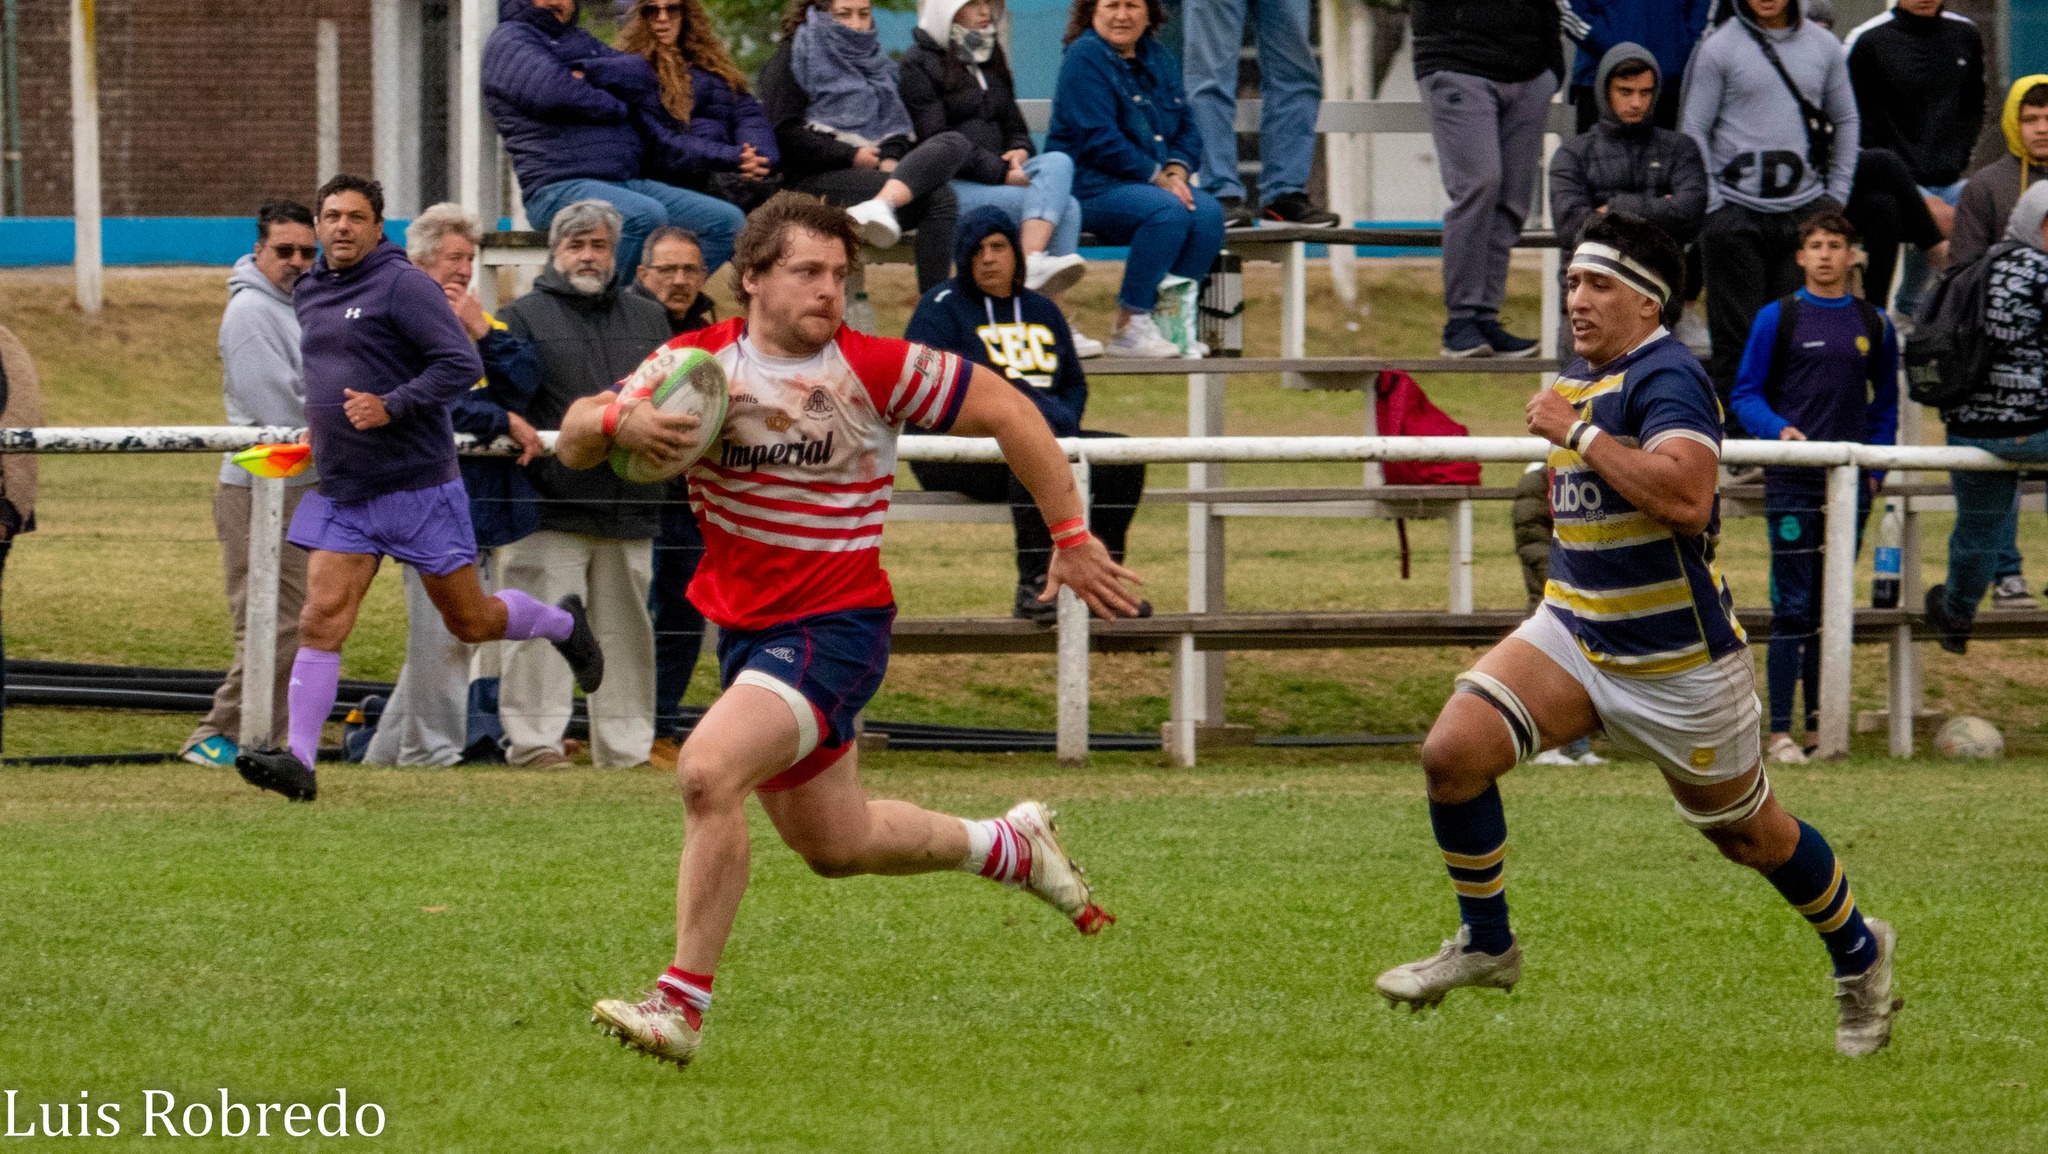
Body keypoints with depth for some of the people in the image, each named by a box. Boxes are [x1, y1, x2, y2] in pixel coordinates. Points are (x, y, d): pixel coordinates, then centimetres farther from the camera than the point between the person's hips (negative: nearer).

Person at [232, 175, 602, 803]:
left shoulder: (403, 286, -12)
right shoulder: (308, 295, 12)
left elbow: (462, 364, -18)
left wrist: (390, 407, -25)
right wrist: (315, 431, 15)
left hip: (416, 485, -5)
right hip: (341, 493, 5)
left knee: (472, 621, 8)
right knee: (321, 620, -9)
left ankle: (563, 623, 38)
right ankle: (298, 761, -13)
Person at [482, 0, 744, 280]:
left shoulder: (582, 42, 27)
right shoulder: (507, 41, 4)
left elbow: (641, 75, 11)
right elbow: (554, 93, -13)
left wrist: (586, 72, -7)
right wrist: (617, 108, 3)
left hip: (627, 181, 8)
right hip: (558, 186, -8)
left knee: (728, 220, -5)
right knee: (647, 215, -36)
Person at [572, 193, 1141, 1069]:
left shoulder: (874, 369, -13)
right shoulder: (700, 361, -2)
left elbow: (1008, 412, -4)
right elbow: (572, 443, -2)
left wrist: (1072, 539, -4)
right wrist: (620, 422, -26)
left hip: (836, 625, -6)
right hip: (745, 627, 6)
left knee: (709, 771, -27)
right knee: (836, 845, 18)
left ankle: (682, 1003, -20)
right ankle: (1009, 847, 44)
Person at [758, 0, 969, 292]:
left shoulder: (873, 59, 26)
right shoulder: (793, 58, 6)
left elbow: (897, 125, 20)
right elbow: (785, 132, -6)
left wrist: (891, 156, -4)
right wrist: (850, 156, -14)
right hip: (818, 178, -6)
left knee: (955, 143, -24)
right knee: (939, 198, -28)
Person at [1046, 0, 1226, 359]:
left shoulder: (1159, 60, 16)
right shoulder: (1085, 59, -8)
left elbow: (1187, 131, 18)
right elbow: (1100, 140, -16)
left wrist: (1177, 170, -4)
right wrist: (1158, 177, -16)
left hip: (1156, 182, 7)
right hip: (1089, 185, -7)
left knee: (1208, 211, -21)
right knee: (1169, 211, -32)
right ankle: (1129, 326, -27)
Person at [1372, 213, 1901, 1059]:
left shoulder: (1666, 378, -19)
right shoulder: (1578, 378, 8)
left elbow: (1688, 497, -37)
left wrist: (1580, 433, -30)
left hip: (1676, 662, -7)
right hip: (1574, 632, 7)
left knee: (1748, 835, 9)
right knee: (1453, 750, -14)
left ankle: (1859, 954, 36)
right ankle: (1484, 944, 4)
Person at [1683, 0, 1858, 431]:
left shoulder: (1822, 46, 10)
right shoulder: (1719, 49, 0)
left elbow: (1845, 121, 19)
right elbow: (1695, 129, 1)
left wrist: (1836, 194, 10)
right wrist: (1712, 204, -7)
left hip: (1804, 211, 3)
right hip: (1737, 213, -3)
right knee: (1737, 335, -1)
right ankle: (1732, 438, 2)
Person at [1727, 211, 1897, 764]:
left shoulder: (1873, 325, 10)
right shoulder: (1778, 319, 1)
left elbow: (1885, 404, 17)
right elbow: (1746, 394, 1)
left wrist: (1875, 466, 5)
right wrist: (1779, 429, -18)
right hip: (1792, 484, -3)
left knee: (1832, 609, 8)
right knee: (1793, 609, -7)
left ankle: (1819, 722, 14)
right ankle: (1780, 732, -6)